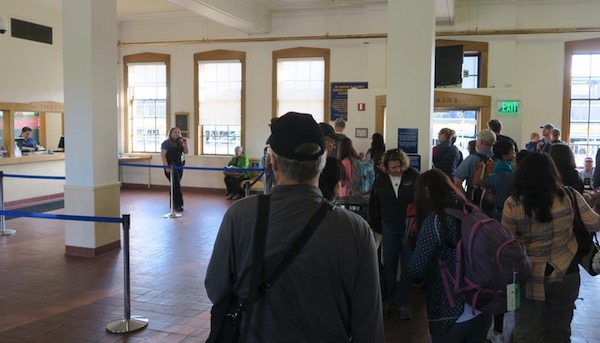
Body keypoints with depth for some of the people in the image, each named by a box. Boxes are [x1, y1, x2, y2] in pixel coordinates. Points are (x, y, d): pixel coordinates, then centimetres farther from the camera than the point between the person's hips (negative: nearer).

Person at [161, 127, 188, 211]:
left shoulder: (180, 143, 12)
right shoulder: (166, 143, -6)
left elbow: (186, 152, 9)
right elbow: (163, 155, -11)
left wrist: (185, 144, -7)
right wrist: (166, 166, -19)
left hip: (179, 166, 6)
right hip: (170, 166, -6)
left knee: (175, 185, 11)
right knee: (176, 184, -11)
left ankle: (173, 204, 21)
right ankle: (178, 204, -7)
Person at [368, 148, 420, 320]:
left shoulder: (414, 176, -11)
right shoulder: (381, 179, -2)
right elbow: (374, 203, 8)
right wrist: (376, 225, 9)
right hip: (389, 228, 2)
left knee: (407, 267, 6)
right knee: (389, 265, 9)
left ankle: (404, 304, 17)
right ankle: (388, 300, 22)